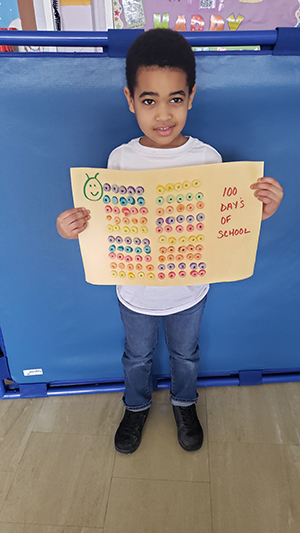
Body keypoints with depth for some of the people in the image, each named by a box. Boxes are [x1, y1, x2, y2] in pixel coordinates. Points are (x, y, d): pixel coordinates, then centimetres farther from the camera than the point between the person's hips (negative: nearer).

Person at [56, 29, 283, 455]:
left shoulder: (208, 159, -14)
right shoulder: (120, 159, -14)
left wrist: (261, 211, -26)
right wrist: (76, 227, -25)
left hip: (189, 290, 0)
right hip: (135, 293, 1)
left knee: (185, 354, 26)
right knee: (137, 356, 25)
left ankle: (184, 403, 59)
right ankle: (137, 406, 57)